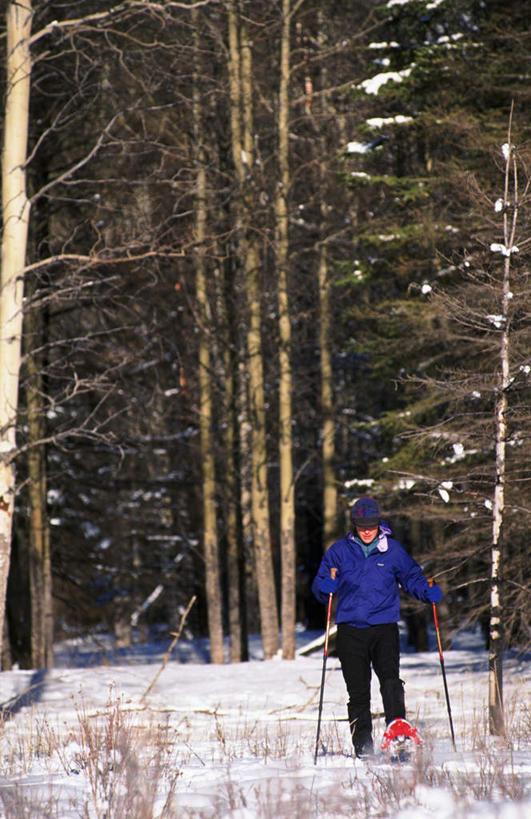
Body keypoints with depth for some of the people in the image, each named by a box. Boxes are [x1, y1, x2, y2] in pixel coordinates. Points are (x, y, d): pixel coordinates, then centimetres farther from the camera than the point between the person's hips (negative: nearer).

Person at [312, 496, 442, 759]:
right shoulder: (339, 551, 7)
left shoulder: (393, 550, 7)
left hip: (384, 627, -1)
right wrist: (325, 587, -16)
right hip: (350, 629, 1)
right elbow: (319, 587, 8)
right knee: (358, 691, 1)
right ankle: (363, 747, 8)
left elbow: (411, 577, 16)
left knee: (390, 677, -24)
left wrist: (428, 592, -5)